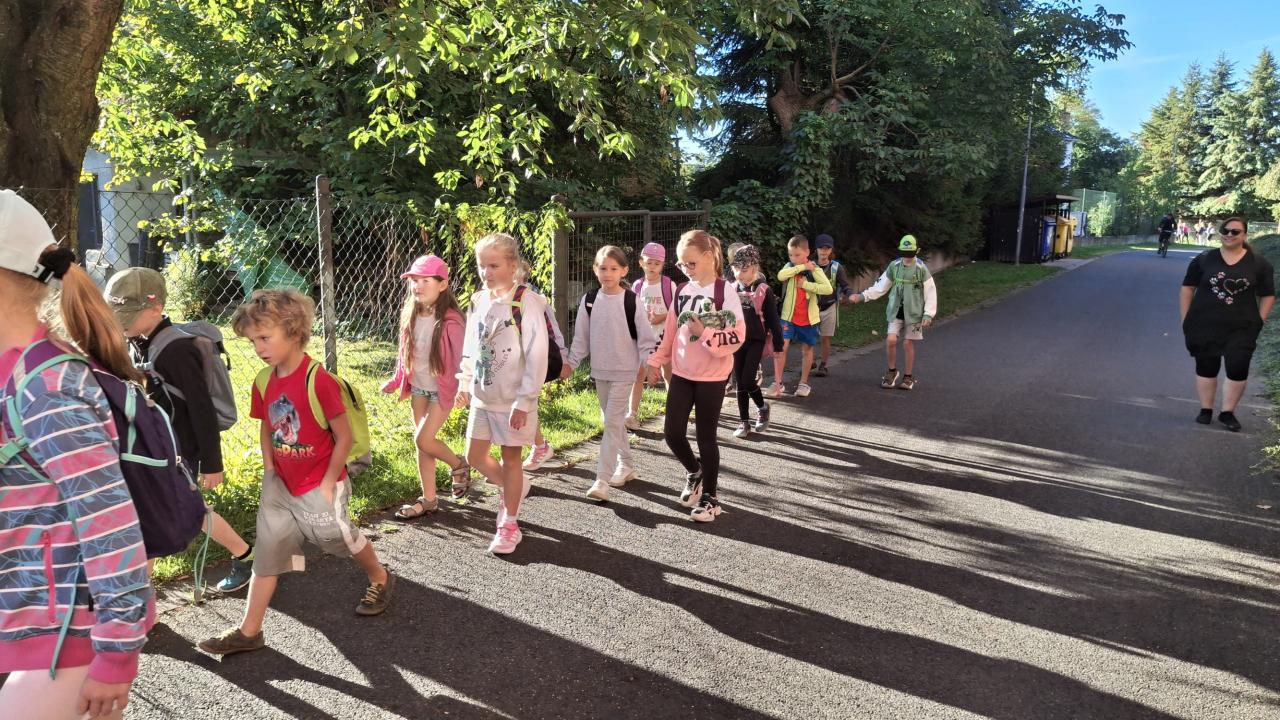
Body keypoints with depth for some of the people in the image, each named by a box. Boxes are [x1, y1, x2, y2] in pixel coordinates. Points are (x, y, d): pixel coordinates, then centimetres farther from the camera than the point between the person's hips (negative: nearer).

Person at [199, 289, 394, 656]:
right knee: (268, 550, 7)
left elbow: (345, 437, -18)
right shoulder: (264, 384, -2)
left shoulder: (318, 380, -23)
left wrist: (328, 484, -15)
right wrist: (269, 472, 6)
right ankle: (249, 631, 15)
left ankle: (380, 578, 39)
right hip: (281, 484, 6)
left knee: (337, 536, 10)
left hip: (319, 485, -6)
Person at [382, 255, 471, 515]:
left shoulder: (450, 321, -19)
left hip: (442, 390, -7)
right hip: (418, 388, 7)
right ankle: (429, 499, 21)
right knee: (422, 443, 10)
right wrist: (397, 381, 10)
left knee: (424, 440, -12)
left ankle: (458, 465, 18)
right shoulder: (410, 316, 1)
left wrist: (461, 389, -23)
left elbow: (460, 358, -17)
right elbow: (404, 352, 12)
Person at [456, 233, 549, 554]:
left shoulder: (527, 302, -16)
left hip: (513, 398, -6)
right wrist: (464, 383, 10)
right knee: (475, 456, 13)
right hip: (481, 396, 6)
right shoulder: (478, 301, 4)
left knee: (510, 458, 5)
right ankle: (512, 489, 40)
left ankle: (510, 524, 20)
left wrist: (524, 401, -18)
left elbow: (537, 355, -17)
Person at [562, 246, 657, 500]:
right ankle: (626, 465, 31)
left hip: (624, 371, -5)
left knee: (613, 423, -8)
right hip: (599, 370, 5)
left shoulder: (631, 301, -9)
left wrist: (649, 362, -16)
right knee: (612, 421, 15)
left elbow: (645, 337, -6)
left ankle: (602, 479, -9)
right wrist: (571, 362, 1)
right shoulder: (589, 300, 2)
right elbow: (581, 337, 8)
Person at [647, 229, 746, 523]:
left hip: (712, 376, -5)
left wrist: (704, 334, -25)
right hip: (681, 374, 5)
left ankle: (710, 497, 19)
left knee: (705, 436, 3)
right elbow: (670, 332, 13)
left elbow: (736, 337, -16)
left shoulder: (725, 291, -12)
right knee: (672, 432, 4)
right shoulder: (682, 291, 6)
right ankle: (695, 471, 34)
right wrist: (656, 361, 9)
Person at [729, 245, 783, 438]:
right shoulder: (732, 290, 2)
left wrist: (778, 345, -3)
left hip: (756, 341, -4)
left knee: (748, 381, -10)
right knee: (740, 383, 6)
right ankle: (744, 422, 16)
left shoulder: (764, 290, -8)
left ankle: (762, 407, 18)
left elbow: (773, 319, -4)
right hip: (736, 341, 4)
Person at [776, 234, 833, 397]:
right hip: (789, 316, 1)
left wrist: (806, 284, -20)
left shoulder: (815, 269, -5)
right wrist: (802, 267, -22)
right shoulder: (790, 267, 1)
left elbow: (828, 289, -18)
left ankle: (804, 383, 23)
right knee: (782, 346, -10)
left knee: (807, 349, 10)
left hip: (808, 317, -1)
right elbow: (780, 276, -22)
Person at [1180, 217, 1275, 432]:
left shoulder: (1259, 264, 1)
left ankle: (1228, 412, 14)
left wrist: (1258, 323, -1)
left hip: (1241, 330, 0)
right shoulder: (1203, 259, 0)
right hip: (1204, 326, 0)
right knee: (1206, 368, 8)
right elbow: (1187, 289, 5)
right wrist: (1186, 321, 1)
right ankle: (1205, 410, 22)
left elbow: (1268, 296, 7)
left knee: (1238, 370, -2)